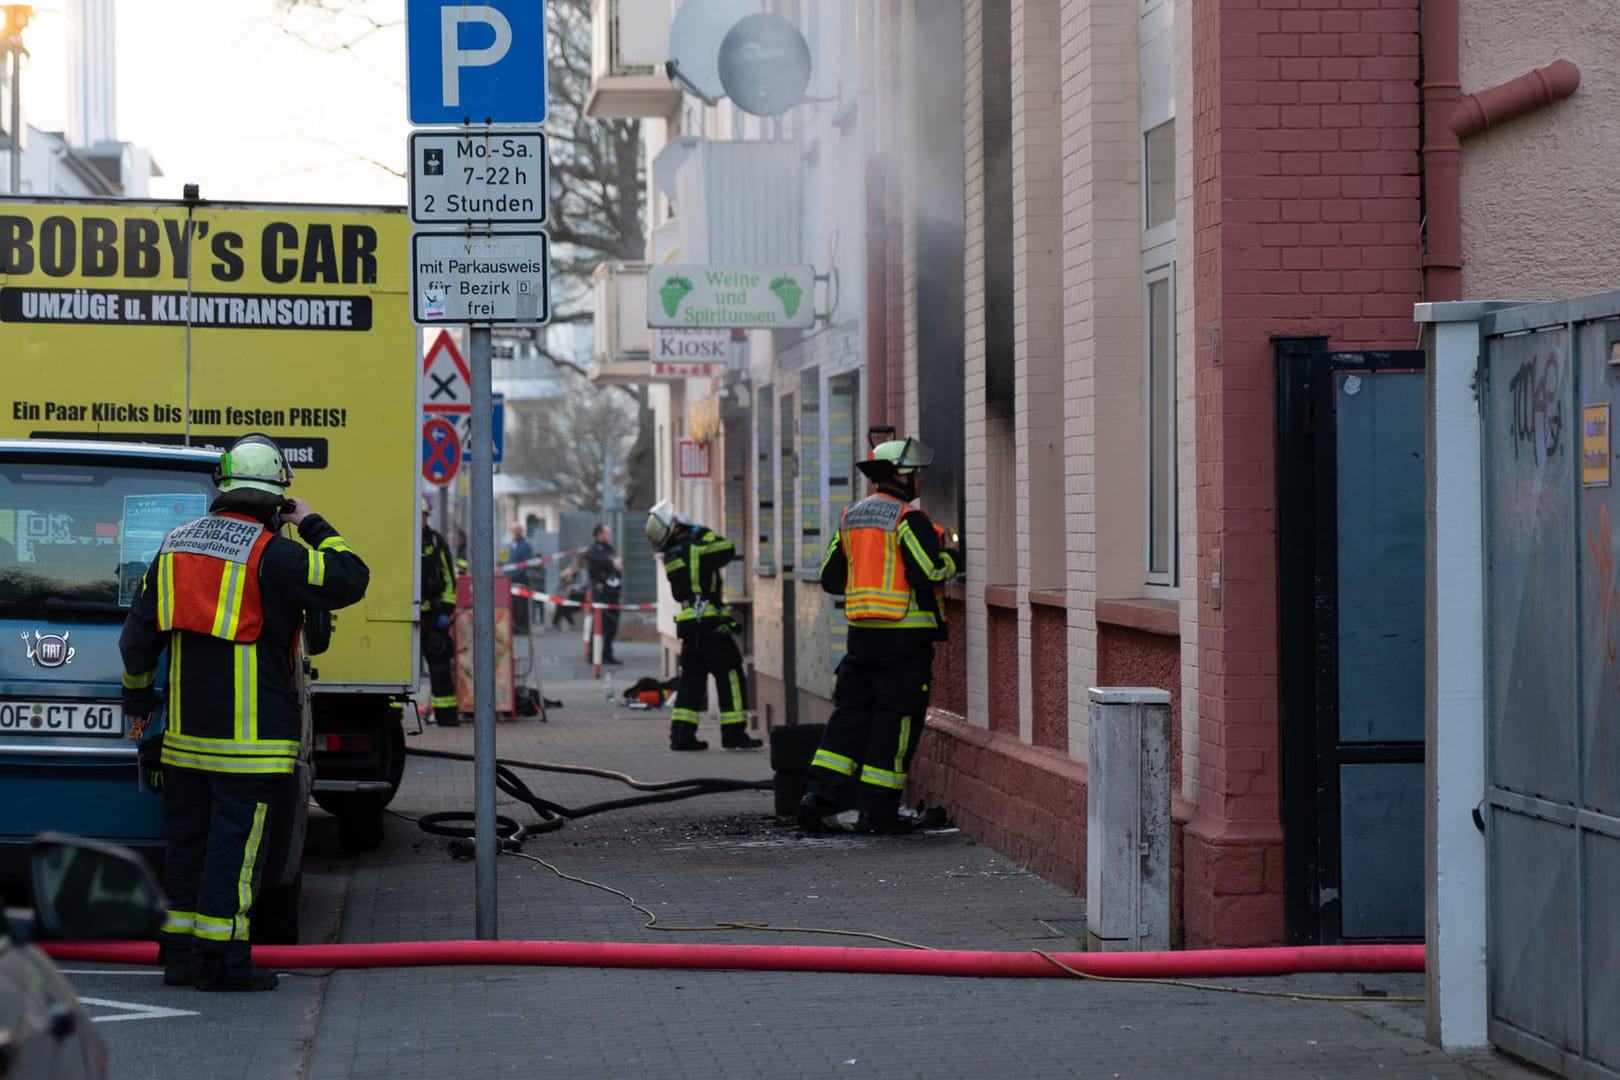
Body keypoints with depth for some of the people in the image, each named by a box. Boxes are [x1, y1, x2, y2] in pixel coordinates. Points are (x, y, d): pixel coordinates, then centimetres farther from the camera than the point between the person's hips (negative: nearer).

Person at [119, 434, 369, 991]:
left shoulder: (177, 544, 10)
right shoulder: (273, 554, -12)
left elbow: (138, 631, 14)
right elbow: (350, 580, -8)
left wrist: (138, 696, 26)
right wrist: (313, 527, 4)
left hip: (185, 730, 6)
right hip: (250, 732, -6)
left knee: (188, 836, 13)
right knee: (235, 839, -4)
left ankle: (179, 951, 17)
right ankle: (221, 958, -5)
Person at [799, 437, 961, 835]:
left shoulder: (850, 518, 11)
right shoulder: (907, 518, -12)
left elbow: (830, 577, 14)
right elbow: (928, 573, -19)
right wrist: (953, 559, 0)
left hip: (860, 633, 7)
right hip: (904, 637, -7)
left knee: (851, 712, 13)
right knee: (896, 719, 1)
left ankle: (822, 795, 5)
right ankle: (875, 812, 2)